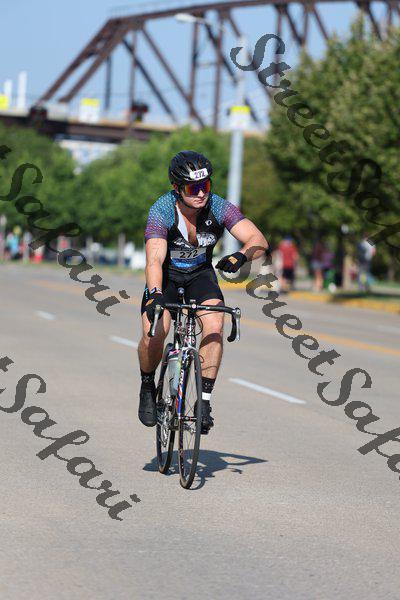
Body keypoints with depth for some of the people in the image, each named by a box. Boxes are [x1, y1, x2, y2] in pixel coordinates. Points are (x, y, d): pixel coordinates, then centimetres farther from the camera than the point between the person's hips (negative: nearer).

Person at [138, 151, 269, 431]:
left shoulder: (219, 207, -23)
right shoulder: (162, 211, -29)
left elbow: (259, 240, -31)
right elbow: (155, 259, -41)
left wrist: (241, 256, -52)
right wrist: (155, 295, -58)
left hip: (201, 274, 2)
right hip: (166, 275, -2)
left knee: (215, 326, -25)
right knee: (153, 334, -23)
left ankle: (204, 400, -15)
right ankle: (147, 389, 7)